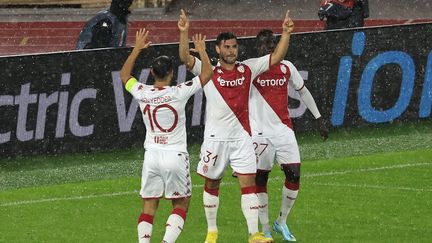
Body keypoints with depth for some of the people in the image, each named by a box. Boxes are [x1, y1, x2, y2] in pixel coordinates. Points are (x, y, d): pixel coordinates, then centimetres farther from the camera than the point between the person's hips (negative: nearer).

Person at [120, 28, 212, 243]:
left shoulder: (143, 94, -3)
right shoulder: (179, 93, -12)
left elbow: (124, 75, 19)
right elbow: (207, 73, 0)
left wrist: (137, 49, 24)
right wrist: (202, 50, 14)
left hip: (152, 155, 3)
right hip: (175, 155, -3)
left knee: (148, 207, 7)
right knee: (181, 205, 9)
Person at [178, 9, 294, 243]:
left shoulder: (247, 69, 4)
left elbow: (276, 57, 4)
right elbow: (185, 58, -17)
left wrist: (286, 33, -9)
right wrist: (184, 32, -30)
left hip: (242, 136, 1)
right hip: (215, 137, -1)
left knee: (248, 184, -5)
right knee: (211, 184, 10)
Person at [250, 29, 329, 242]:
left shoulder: (286, 67, 7)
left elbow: (303, 92, 19)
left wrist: (319, 118, 18)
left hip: (284, 130, 4)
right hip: (260, 132, -4)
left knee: (294, 174, -5)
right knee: (260, 180, -1)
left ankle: (281, 222, 14)